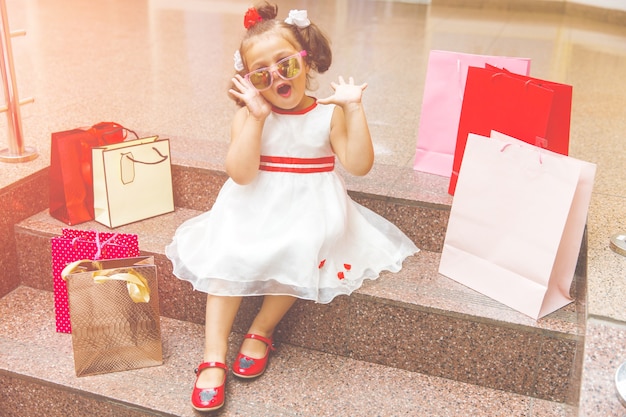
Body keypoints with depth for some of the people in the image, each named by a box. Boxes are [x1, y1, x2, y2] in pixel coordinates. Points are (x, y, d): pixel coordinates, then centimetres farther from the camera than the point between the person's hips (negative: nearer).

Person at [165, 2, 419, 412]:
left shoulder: (328, 114, -2)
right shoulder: (250, 115, -3)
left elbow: (359, 165, -11)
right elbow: (241, 173, -17)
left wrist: (354, 108, -15)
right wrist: (256, 117, -21)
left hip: (309, 209, 0)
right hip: (255, 209, 1)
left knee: (297, 258, -27)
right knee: (226, 259, -20)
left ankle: (261, 331, -2)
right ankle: (214, 358, -11)